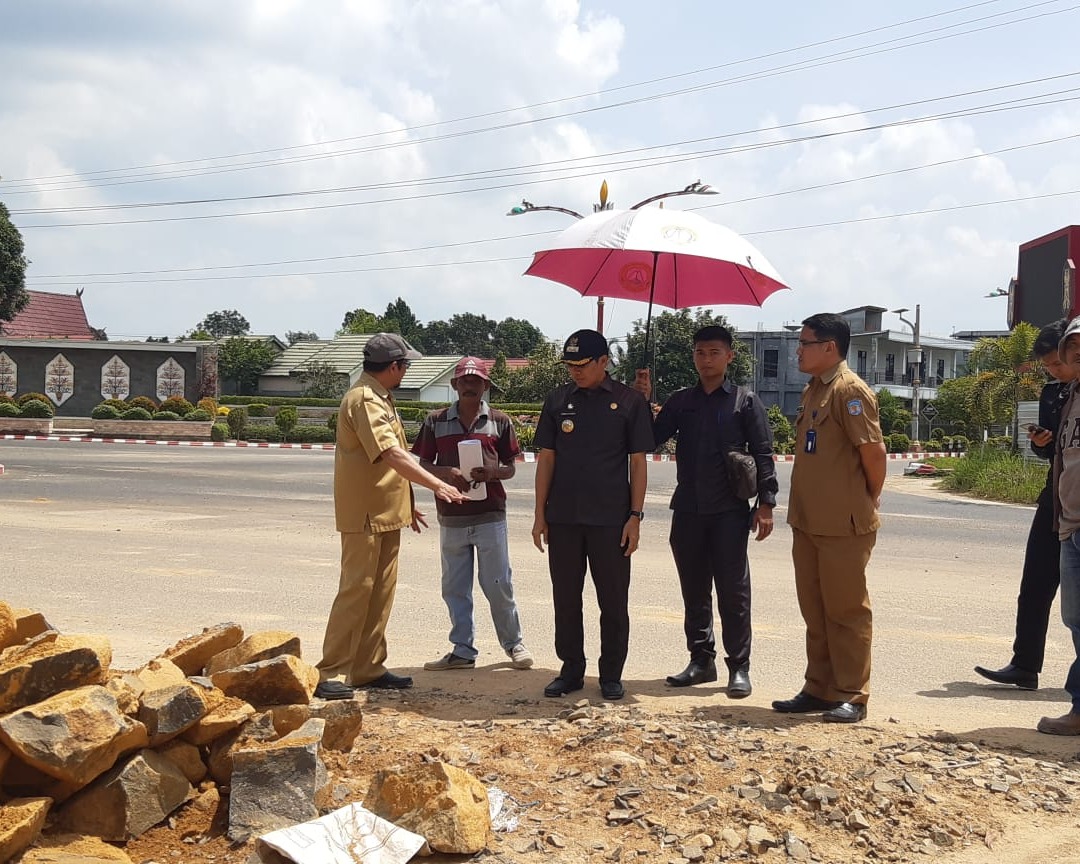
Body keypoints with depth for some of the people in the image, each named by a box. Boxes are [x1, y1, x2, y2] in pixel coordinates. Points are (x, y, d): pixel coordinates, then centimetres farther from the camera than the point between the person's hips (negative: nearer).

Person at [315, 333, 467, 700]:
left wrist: (406, 504, 23)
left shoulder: (379, 398, 18)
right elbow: (392, 453, -28)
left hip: (386, 512, 10)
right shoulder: (364, 399, -16)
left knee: (381, 592, 11)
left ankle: (368, 668, 18)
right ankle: (332, 673, -4)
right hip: (364, 515, -10)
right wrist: (437, 484, -31)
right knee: (356, 590, -8)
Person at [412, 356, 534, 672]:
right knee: (454, 587, 8)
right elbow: (423, 465, 5)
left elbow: (509, 468, 6)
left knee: (498, 585, 4)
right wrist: (447, 472, -15)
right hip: (451, 518, 2)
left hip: (490, 515, -2)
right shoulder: (436, 421, 5)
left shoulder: (499, 421, 4)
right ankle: (462, 649, 20)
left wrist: (491, 473, -16)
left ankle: (513, 643, 21)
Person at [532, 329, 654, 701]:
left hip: (611, 519, -2)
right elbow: (546, 458, 8)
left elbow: (638, 462, 0)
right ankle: (571, 670, 21)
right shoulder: (558, 400, 6)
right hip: (563, 517, 3)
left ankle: (611, 675, 17)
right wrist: (540, 513, 3)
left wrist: (635, 515, -6)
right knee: (566, 598, 9)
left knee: (613, 600, 5)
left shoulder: (629, 402, -1)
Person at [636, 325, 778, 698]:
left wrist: (765, 503, -8)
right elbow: (650, 440, 6)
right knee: (694, 590, 10)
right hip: (688, 510, 4)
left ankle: (739, 668, 5)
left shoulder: (745, 402, 2)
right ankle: (701, 660, 21)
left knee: (733, 591, -2)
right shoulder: (680, 401, 12)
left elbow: (762, 455, -1)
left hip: (730, 512, -4)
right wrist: (642, 402, -7)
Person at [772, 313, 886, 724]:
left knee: (846, 611, 1)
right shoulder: (812, 390, 14)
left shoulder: (850, 391, -15)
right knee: (815, 611, 14)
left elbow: (874, 451, -18)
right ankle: (819, 690, 24)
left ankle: (851, 696, 11)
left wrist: (868, 501, -5)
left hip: (843, 526, -9)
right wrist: (801, 510, 15)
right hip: (808, 521, 9)